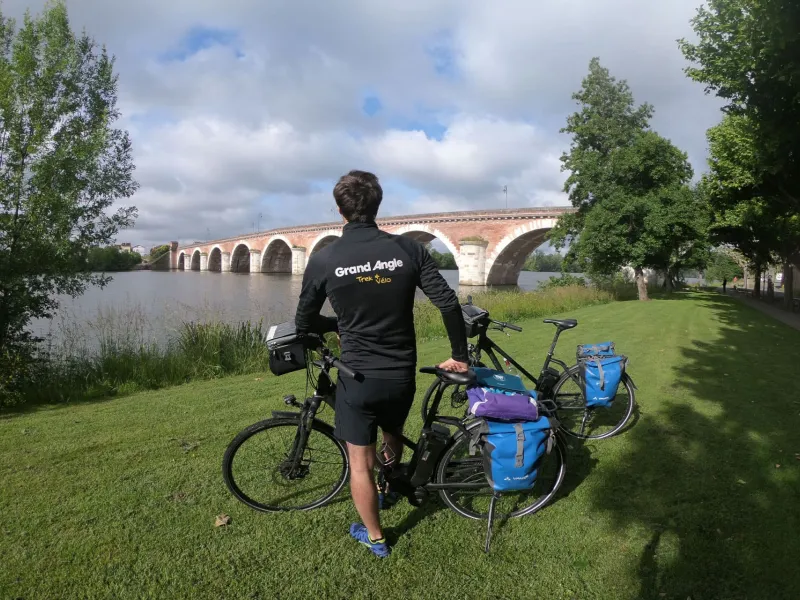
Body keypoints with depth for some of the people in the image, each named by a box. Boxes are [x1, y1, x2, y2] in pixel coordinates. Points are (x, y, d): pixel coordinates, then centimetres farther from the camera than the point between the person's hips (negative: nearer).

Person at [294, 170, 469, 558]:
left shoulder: (323, 260, -10)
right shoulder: (408, 249, -7)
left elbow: (304, 324, 1)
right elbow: (448, 302, -10)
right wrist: (459, 355, 2)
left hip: (358, 376, -2)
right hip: (402, 374, 3)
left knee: (360, 461, 15)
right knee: (393, 434, 30)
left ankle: (375, 538, 31)